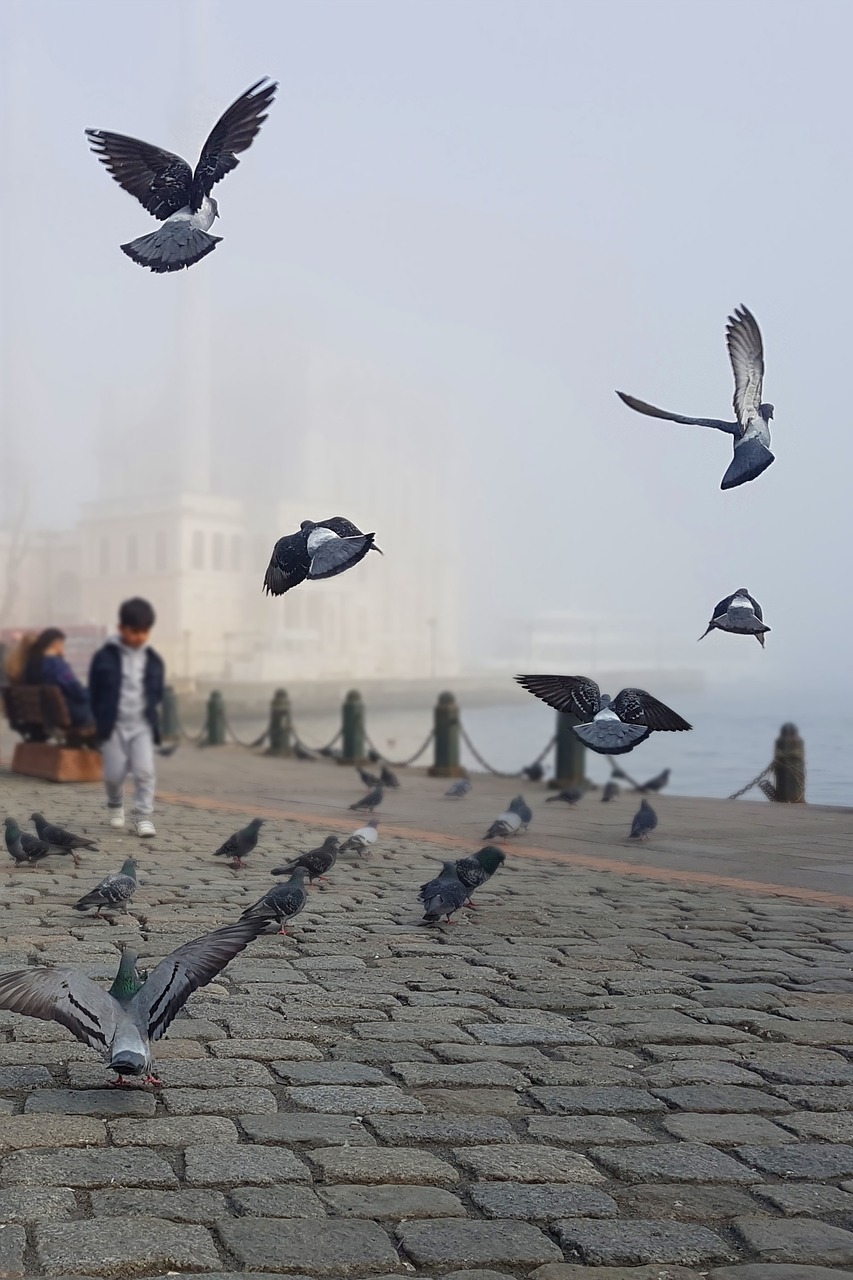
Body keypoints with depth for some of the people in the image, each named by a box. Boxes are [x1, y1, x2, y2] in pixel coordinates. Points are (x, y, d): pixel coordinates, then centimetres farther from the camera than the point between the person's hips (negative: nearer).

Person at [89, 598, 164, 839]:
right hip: (114, 725, -1)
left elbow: (157, 692, 13)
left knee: (144, 771, -11)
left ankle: (143, 815, -3)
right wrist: (102, 720, -1)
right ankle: (115, 805, 34)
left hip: (142, 725, 1)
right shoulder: (105, 657, -4)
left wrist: (149, 715, 4)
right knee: (114, 773, 4)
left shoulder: (154, 661, 3)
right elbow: (95, 693, 1)